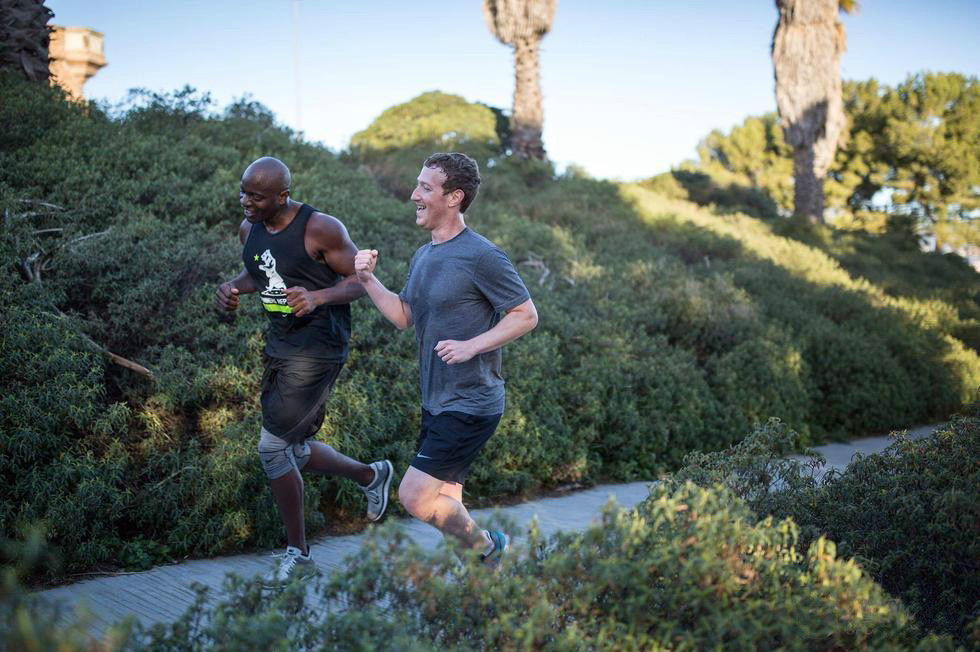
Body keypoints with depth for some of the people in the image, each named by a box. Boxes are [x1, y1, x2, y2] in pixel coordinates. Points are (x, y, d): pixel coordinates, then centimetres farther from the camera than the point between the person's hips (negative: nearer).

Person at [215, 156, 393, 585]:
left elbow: (361, 280, -11)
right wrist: (233, 287, -1)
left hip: (317, 349, -8)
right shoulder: (249, 229, 3)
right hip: (279, 343, 8)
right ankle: (371, 475, 41)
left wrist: (319, 296, -29)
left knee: (272, 446, -9)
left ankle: (298, 555, 7)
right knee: (294, 449, 15)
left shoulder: (321, 229, -18)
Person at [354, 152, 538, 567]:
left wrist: (471, 346, -22)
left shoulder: (482, 257, -16)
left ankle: (489, 549, 11)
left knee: (414, 497, -10)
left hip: (470, 405, -9)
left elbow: (526, 315, -13)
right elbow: (404, 316, 16)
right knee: (445, 505, 15)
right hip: (437, 404, 9)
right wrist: (367, 280, 2)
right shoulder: (423, 257, 11)